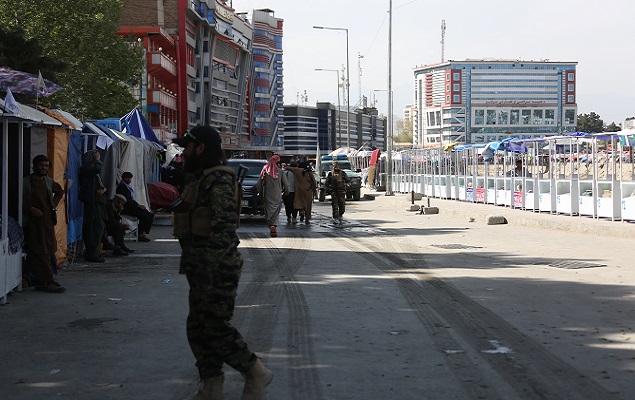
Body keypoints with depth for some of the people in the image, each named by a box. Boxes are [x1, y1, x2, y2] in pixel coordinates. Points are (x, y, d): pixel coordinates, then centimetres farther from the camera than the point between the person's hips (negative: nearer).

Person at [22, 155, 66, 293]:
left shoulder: (49, 182, 13)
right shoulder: (25, 182, -4)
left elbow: (60, 191, 32)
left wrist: (54, 205, 18)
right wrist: (30, 209, -15)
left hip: (48, 220, 6)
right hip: (33, 221, -6)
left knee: (49, 249, 3)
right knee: (40, 252, -9)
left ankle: (43, 282, 11)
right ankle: (47, 281, -10)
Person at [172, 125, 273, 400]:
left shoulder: (218, 180, -15)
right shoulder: (201, 178, 18)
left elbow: (223, 226, -24)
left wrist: (209, 269, -28)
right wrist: (192, 264, 24)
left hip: (216, 269, -11)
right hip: (201, 269, 11)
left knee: (216, 327, -8)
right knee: (198, 328, 11)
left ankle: (256, 374, 7)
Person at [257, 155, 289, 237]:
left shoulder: (265, 171, -2)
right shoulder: (280, 171, -5)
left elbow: (258, 184, -2)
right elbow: (286, 185, -3)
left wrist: (261, 192, 13)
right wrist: (286, 192, 15)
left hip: (267, 196, 0)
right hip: (277, 196, 0)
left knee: (268, 212, 10)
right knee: (276, 212, 6)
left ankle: (271, 226, -7)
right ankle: (274, 226, -15)